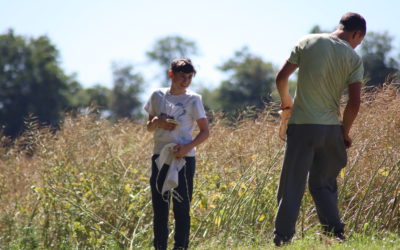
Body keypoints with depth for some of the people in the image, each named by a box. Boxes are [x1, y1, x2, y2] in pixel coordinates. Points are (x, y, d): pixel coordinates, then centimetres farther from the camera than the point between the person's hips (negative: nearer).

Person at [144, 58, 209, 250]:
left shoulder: (193, 100, -2)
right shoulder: (158, 96, 7)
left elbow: (205, 132, -2)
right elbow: (149, 127, 16)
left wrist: (188, 147, -18)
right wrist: (157, 122, -7)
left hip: (183, 158, -3)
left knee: (181, 207, -3)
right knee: (159, 206, 5)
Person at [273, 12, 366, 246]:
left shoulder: (308, 43, 2)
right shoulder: (354, 58, 0)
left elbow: (281, 78, 4)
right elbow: (354, 103, -5)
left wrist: (286, 100, 23)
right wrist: (345, 132, 10)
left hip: (302, 125, -1)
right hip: (331, 128, 1)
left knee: (292, 186, 2)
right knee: (324, 184, 16)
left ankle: (282, 239, -1)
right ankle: (336, 233, 11)